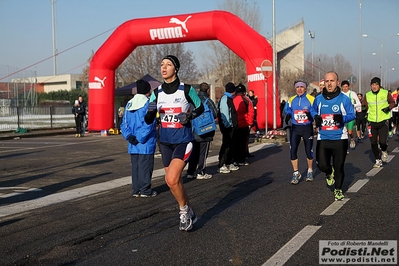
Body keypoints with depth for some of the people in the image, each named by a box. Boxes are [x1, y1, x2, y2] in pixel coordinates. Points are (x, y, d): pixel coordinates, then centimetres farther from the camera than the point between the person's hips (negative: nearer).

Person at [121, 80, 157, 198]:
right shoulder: (148, 104, -11)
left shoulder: (129, 104, 9)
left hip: (133, 144, 6)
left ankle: (135, 190, 18)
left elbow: (124, 124, 7)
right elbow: (148, 124, -19)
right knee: (145, 167, 2)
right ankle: (145, 191, 7)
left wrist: (129, 136, -2)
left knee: (135, 166, 13)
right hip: (146, 144, -6)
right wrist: (140, 139, -14)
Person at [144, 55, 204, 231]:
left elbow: (200, 108, 5)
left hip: (183, 141, -5)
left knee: (171, 179, -19)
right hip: (165, 142, 5)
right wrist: (150, 111, -22)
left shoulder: (187, 90, -9)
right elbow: (148, 120, 0)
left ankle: (184, 211, 8)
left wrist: (190, 116, -14)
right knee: (175, 182, 11)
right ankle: (189, 213, 33)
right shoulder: (157, 92, 2)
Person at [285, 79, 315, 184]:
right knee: (292, 150, -5)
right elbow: (288, 111, 10)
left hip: (307, 128, -2)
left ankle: (310, 171, 29)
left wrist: (311, 115, -26)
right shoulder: (291, 100, 5)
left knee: (309, 150, 8)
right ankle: (296, 173, 9)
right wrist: (287, 116, -12)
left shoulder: (311, 99, -6)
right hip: (295, 128, 2)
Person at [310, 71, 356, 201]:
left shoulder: (344, 99, -6)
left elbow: (352, 114, -2)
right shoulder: (318, 99, 1)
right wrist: (316, 117, -4)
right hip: (323, 138, 2)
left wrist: (342, 118, -22)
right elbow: (313, 110, 18)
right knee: (322, 165, -6)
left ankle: (338, 190, 28)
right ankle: (329, 173, 32)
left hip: (340, 138, -1)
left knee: (339, 166, 6)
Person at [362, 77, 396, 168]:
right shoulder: (367, 95, 1)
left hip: (383, 121, -3)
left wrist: (389, 107, -11)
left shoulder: (386, 93, -6)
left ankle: (384, 152, 22)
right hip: (372, 122, 3)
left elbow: (392, 102, 7)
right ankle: (378, 160, 24)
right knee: (373, 142, 5)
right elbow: (364, 105, 12)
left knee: (382, 141, -14)